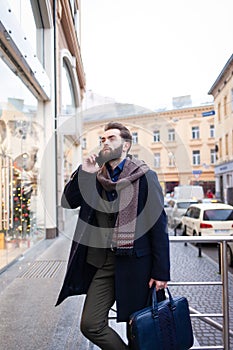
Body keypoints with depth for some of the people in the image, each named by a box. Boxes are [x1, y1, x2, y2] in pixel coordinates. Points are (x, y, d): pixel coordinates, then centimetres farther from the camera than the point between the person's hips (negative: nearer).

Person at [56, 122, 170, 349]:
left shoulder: (144, 176, -5)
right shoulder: (96, 177, 9)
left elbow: (159, 225, -7)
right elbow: (68, 202, 5)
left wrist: (161, 271, -10)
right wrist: (83, 173, -8)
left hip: (135, 263, -4)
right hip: (103, 262, 4)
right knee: (91, 325, 4)